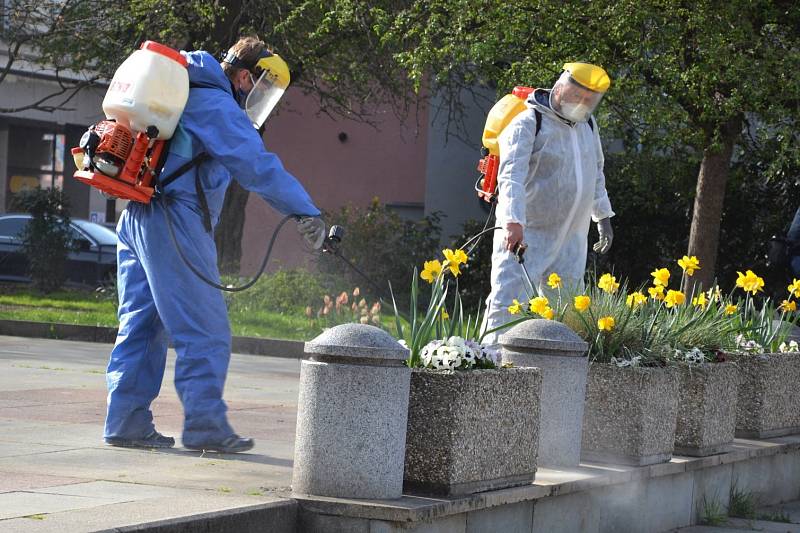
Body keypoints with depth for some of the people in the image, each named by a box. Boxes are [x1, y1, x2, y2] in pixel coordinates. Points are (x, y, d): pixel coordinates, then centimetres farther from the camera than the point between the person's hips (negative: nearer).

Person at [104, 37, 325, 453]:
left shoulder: (185, 96, 24)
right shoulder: (217, 105, -8)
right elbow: (258, 166, -18)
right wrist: (306, 212, -20)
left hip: (136, 216, 10)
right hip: (175, 221, -10)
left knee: (142, 325, 10)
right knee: (205, 332, -7)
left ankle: (126, 423, 10)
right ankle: (205, 426, -7)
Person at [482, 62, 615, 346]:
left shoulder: (588, 125, 13)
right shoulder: (527, 123, -12)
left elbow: (596, 174, 29)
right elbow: (512, 176, -24)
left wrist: (603, 216, 27)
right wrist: (513, 223, -35)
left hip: (572, 239, 7)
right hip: (526, 235, -7)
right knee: (508, 303, -15)